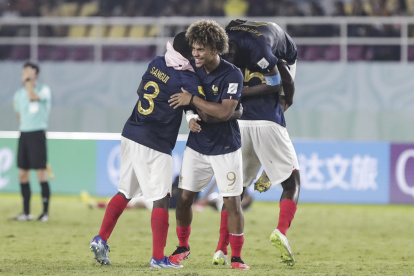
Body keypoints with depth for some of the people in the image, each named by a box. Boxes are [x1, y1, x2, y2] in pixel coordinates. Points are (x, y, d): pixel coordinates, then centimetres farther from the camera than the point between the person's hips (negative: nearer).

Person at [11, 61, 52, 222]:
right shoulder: (18, 94, 12)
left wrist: (28, 80, -16)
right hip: (23, 135, 6)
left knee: (41, 173, -7)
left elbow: (32, 97, -26)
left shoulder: (44, 90, -5)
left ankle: (45, 212, -2)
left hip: (37, 134, -6)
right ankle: (26, 212, 13)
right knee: (23, 174, 5)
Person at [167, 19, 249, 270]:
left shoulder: (232, 75, -17)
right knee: (184, 197, 3)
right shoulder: (192, 68, -1)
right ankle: (183, 247, 24)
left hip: (225, 148, -4)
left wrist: (192, 100, -22)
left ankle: (236, 257, 6)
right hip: (197, 145, 4)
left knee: (233, 202, -5)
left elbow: (225, 111, -26)